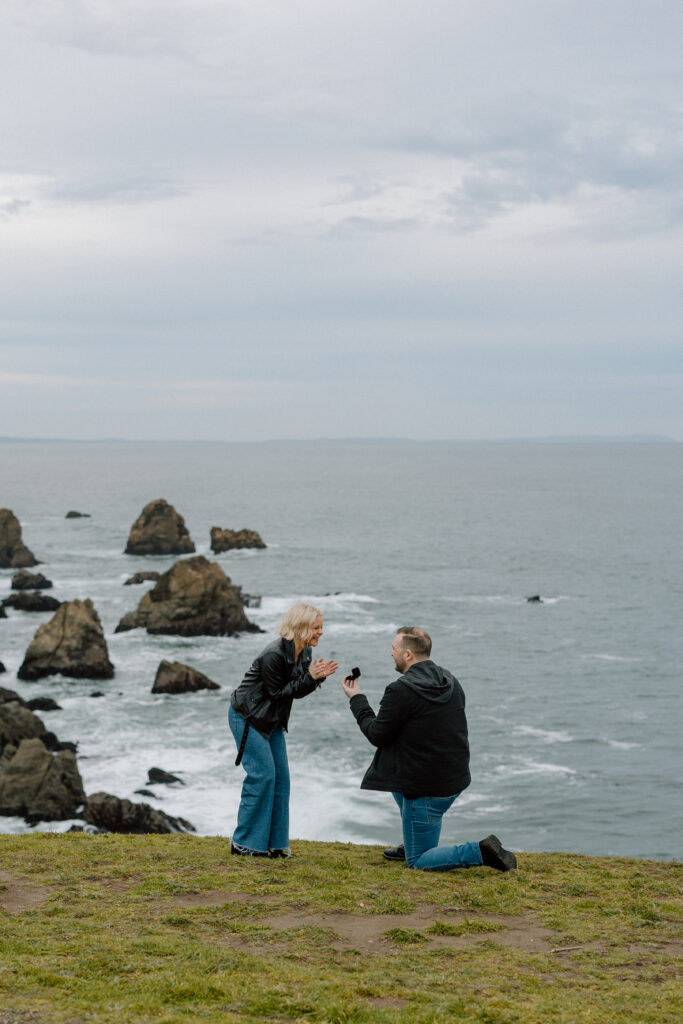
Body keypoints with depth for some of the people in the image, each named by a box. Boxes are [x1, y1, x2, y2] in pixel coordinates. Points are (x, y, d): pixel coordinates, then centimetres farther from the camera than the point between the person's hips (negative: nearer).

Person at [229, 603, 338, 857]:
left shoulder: (305, 653, 0)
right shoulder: (273, 655, -27)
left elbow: (297, 692, 3)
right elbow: (277, 693, -22)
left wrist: (318, 676, -15)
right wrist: (309, 677, -27)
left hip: (272, 719, 9)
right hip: (247, 718, -9)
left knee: (281, 776, 4)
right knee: (262, 774, -11)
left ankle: (275, 843, 10)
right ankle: (243, 842, -2)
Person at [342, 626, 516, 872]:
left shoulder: (400, 691, -19)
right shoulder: (449, 681, 6)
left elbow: (377, 735, -9)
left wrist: (357, 700, 5)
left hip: (427, 789, -8)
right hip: (457, 779, 8)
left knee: (418, 861, 4)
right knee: (394, 777, 34)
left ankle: (481, 852, -15)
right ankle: (412, 845, 33)